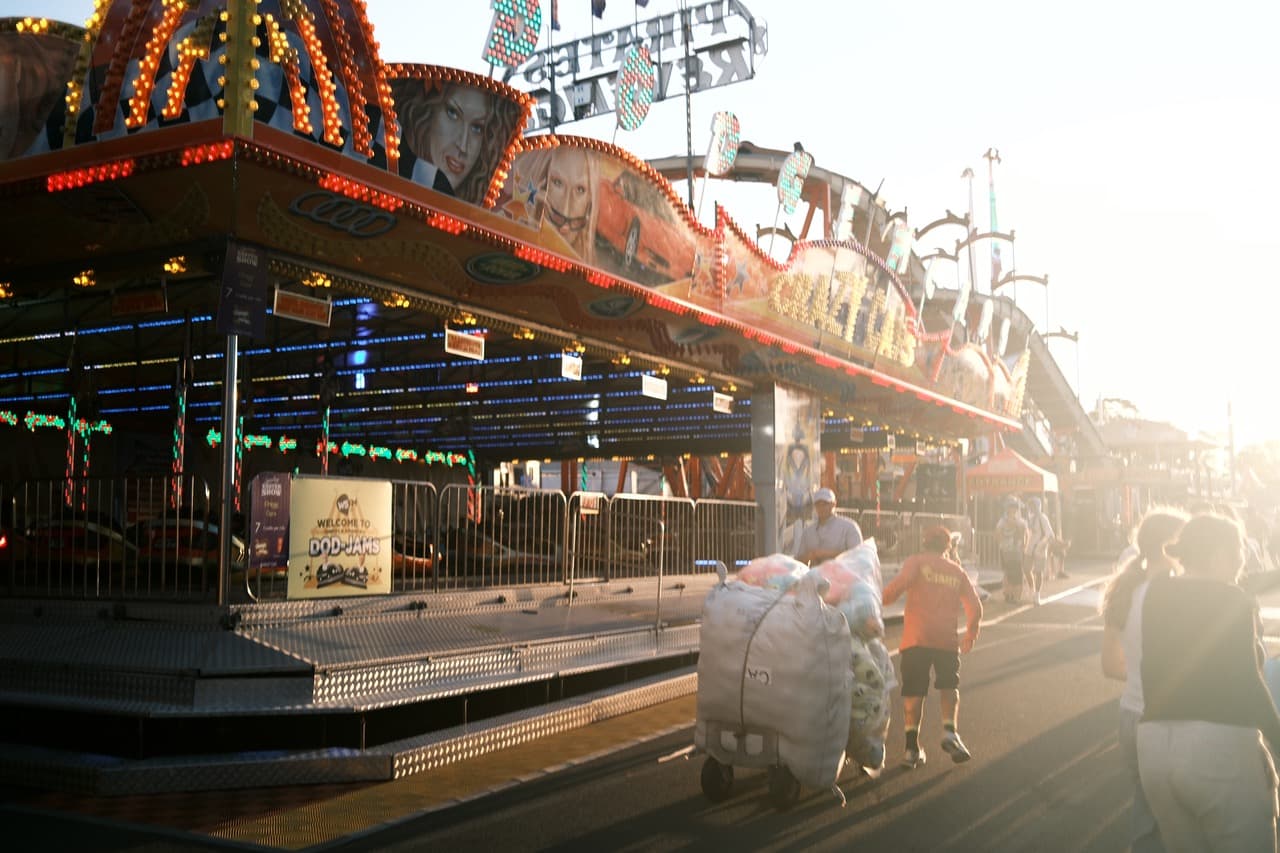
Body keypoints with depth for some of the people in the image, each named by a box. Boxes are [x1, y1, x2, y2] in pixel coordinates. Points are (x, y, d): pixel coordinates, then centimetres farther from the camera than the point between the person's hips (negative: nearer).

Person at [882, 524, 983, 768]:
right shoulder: (957, 571, 16)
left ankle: (912, 747, 1)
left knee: (913, 692, 4)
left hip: (916, 638, -2)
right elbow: (975, 607, 13)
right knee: (949, 686, 18)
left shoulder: (916, 561, 6)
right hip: (947, 638, 2)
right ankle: (950, 731, -3)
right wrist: (971, 636, 27)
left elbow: (901, 582, -16)